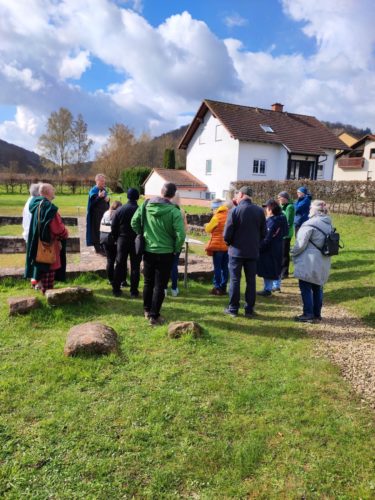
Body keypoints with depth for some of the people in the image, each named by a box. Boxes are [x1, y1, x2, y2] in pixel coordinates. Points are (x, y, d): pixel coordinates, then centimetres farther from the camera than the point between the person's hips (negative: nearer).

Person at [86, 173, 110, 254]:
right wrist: (99, 197, -34)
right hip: (96, 215, -7)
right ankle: (97, 248, 5)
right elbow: (92, 203, -18)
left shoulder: (104, 190, 10)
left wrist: (107, 199, -5)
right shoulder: (93, 191, -11)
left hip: (104, 213, 7)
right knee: (96, 230, -2)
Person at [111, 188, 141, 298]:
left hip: (122, 240, 2)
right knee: (135, 266, 5)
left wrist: (116, 239, 11)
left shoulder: (120, 210, -2)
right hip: (136, 241, -2)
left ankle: (116, 289, 15)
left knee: (120, 265, 11)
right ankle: (134, 292, 8)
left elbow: (113, 226, 0)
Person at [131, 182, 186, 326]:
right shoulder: (174, 211, -16)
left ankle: (147, 310, 33)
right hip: (165, 253, -4)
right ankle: (154, 316, 10)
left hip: (148, 251, 4)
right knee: (159, 286, 5)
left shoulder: (146, 205, -4)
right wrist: (176, 249, -3)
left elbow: (134, 222, 0)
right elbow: (180, 235, -20)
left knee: (148, 282, 19)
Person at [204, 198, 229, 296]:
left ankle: (217, 288, 1)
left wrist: (207, 225, 19)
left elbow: (208, 229, -1)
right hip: (228, 246, 6)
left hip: (218, 245, -6)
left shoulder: (217, 217, -10)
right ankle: (223, 287, 14)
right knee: (225, 267, 10)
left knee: (217, 267, 0)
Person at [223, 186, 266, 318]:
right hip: (253, 251, 3)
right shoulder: (260, 211, 1)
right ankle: (249, 309, 14)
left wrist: (229, 243, 7)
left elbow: (227, 234, -12)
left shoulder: (234, 210, -12)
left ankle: (233, 308, 12)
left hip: (236, 251, -3)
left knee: (235, 280, 6)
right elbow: (263, 233, 5)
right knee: (251, 281, 10)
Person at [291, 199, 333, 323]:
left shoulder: (310, 224, -17)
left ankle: (308, 314, 3)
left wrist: (293, 253, 2)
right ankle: (317, 314, 23)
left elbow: (300, 243, -16)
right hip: (323, 263, 8)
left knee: (305, 287, 1)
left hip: (309, 262, -8)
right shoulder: (329, 224, 9)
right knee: (317, 287, 16)